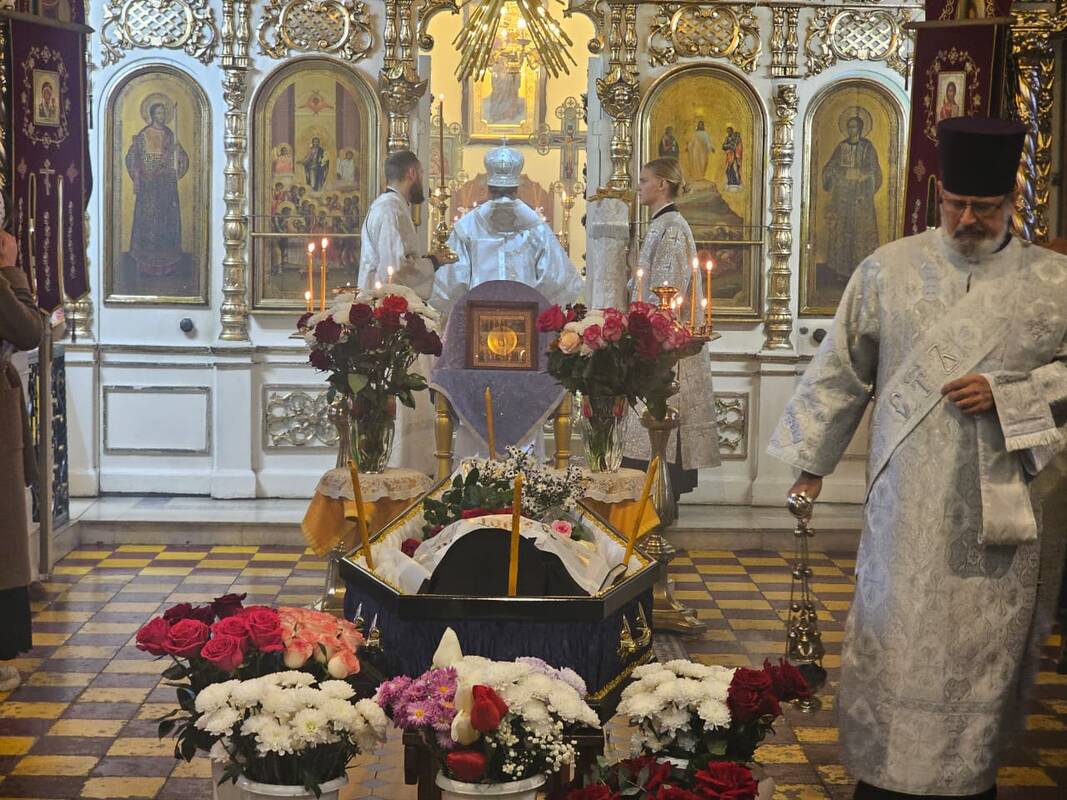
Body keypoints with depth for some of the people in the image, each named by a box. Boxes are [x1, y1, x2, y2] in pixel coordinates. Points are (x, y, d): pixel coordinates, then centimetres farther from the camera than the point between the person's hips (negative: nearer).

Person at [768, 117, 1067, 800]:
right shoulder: (889, 270, 2)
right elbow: (841, 371, 8)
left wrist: (1006, 396, -11)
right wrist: (812, 462, 9)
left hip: (998, 506, 0)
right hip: (906, 505, 0)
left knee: (982, 657, 7)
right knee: (893, 646, 5)